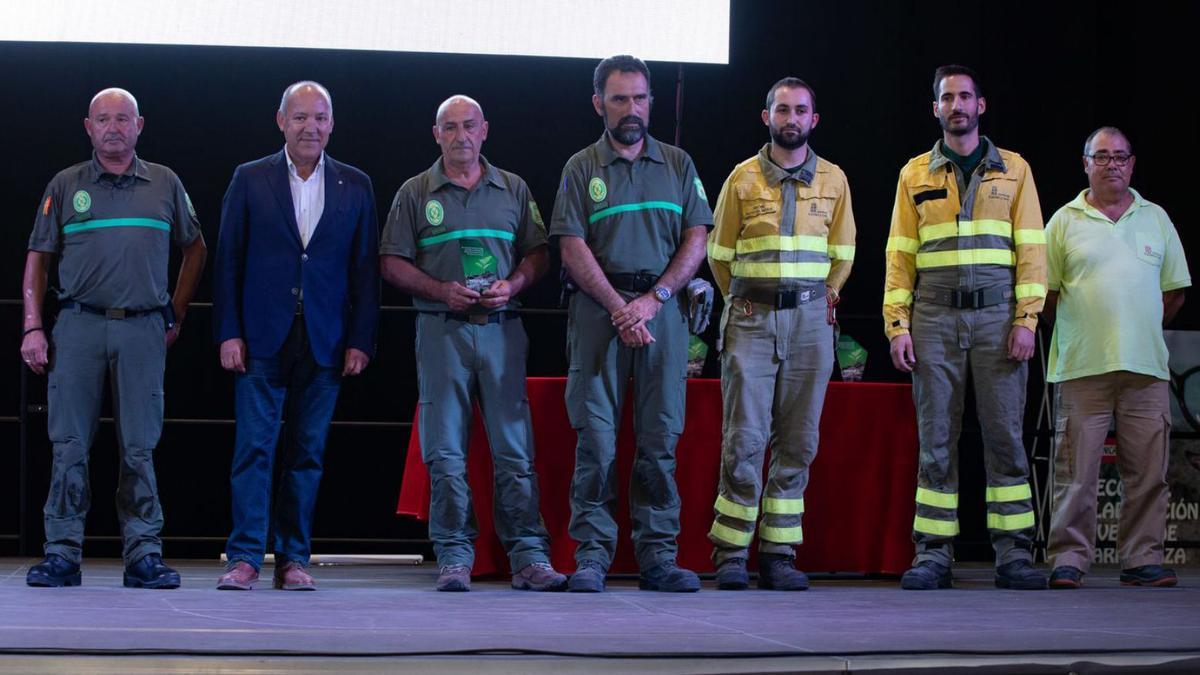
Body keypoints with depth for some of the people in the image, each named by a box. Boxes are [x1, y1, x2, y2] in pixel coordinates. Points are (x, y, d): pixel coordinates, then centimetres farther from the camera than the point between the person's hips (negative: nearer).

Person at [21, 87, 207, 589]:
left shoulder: (164, 184, 11)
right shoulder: (66, 186, 8)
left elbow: (195, 249, 20)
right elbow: (38, 260, 8)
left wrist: (176, 315, 14)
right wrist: (33, 328, -1)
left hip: (143, 328, 0)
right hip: (78, 326, 0)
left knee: (139, 448, 2)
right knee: (69, 445, -2)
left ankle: (144, 556, 6)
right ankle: (63, 554, 3)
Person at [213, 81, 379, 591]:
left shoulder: (355, 187, 9)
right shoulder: (250, 180, 6)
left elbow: (365, 270, 7)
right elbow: (228, 262, 3)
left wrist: (361, 340, 0)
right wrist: (228, 333, -4)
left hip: (324, 341, 2)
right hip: (263, 338, -1)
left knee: (308, 452, 5)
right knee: (254, 447, -4)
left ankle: (294, 558, 11)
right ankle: (246, 557, -2)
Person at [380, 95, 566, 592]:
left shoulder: (513, 190, 13)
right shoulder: (415, 193, 8)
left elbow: (538, 254, 13)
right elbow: (392, 263, 4)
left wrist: (512, 285, -7)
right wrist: (442, 291, -9)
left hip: (502, 328, 1)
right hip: (441, 329, -1)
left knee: (514, 448, -3)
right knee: (446, 451, -2)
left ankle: (528, 556, -2)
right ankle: (454, 556, 4)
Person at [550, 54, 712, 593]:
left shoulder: (677, 165, 13)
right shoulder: (582, 168, 8)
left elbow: (696, 240, 5)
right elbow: (573, 249, -1)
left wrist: (653, 298, -8)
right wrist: (618, 307, -12)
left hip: (663, 309, 1)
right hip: (598, 307, -1)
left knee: (660, 438, 0)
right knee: (595, 437, -5)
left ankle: (658, 556, 3)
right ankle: (592, 555, -2)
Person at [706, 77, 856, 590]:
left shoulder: (834, 180, 9)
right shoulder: (743, 178, 5)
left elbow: (842, 254, 17)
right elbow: (720, 253, 12)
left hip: (811, 319, 2)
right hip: (751, 319, -2)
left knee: (797, 442, 1)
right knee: (744, 438, -8)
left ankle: (779, 555, 5)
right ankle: (731, 554, -2)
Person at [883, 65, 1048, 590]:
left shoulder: (1013, 170, 11)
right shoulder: (915, 174, 13)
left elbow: (1031, 249, 5)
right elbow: (900, 255, 10)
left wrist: (1027, 319, -5)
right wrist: (897, 324, -1)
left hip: (997, 315, -1)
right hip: (934, 317, 1)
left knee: (1005, 434, -3)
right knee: (936, 438, 0)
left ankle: (1013, 554, 0)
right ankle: (933, 555, 3)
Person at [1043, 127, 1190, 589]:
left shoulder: (1155, 218, 14)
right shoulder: (1064, 222, 7)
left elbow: (1174, 290, 17)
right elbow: (1046, 293, 8)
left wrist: (1140, 333, 11)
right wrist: (1080, 331, 5)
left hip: (1145, 365, 2)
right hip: (1082, 367, -2)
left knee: (1147, 471, 0)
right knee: (1076, 469, -4)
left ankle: (1142, 559, 6)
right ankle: (1069, 559, 0)